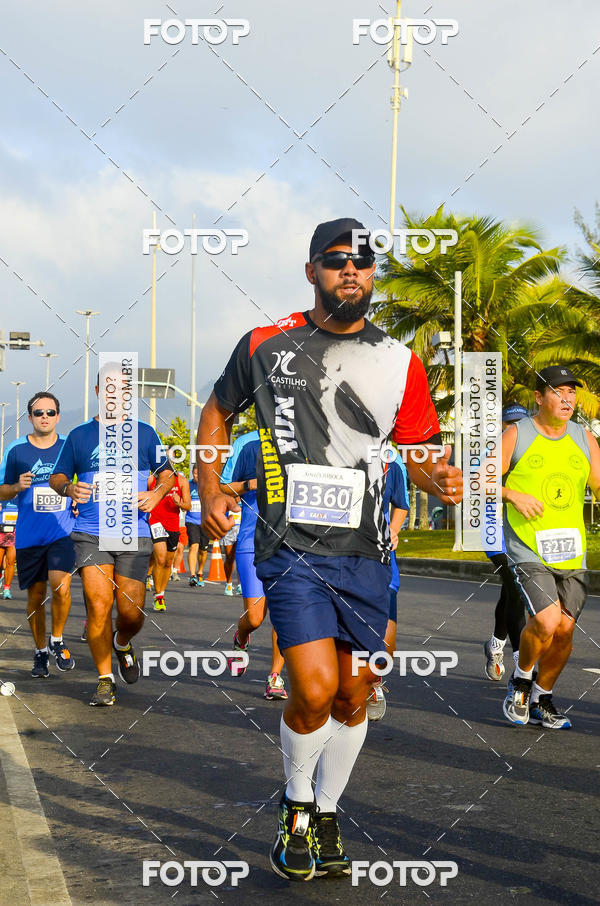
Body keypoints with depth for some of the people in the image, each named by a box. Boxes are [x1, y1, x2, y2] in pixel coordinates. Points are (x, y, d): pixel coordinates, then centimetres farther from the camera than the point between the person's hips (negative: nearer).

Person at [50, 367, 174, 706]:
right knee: (98, 605, -13)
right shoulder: (79, 435, 9)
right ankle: (105, 681, 2)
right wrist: (69, 488, -7)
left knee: (132, 614, -5)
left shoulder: (144, 433, 9)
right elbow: (57, 476, 16)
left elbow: (167, 473, 19)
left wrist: (155, 494, -2)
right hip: (91, 534, 0)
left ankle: (122, 644, 32)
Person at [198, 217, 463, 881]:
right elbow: (217, 413, 18)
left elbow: (419, 451, 10)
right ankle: (296, 808, 10)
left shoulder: (399, 363, 7)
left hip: (365, 553, 3)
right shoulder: (265, 346, 3)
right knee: (313, 690, -17)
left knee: (352, 699, 8)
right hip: (292, 547, -3)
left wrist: (439, 479, -13)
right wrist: (210, 493, 7)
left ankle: (326, 815, 30)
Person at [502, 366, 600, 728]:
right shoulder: (516, 435, -1)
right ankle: (521, 679, 9)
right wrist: (514, 495, -15)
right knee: (546, 621, -20)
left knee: (565, 630, 1)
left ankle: (542, 698, 23)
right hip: (529, 550, -4)